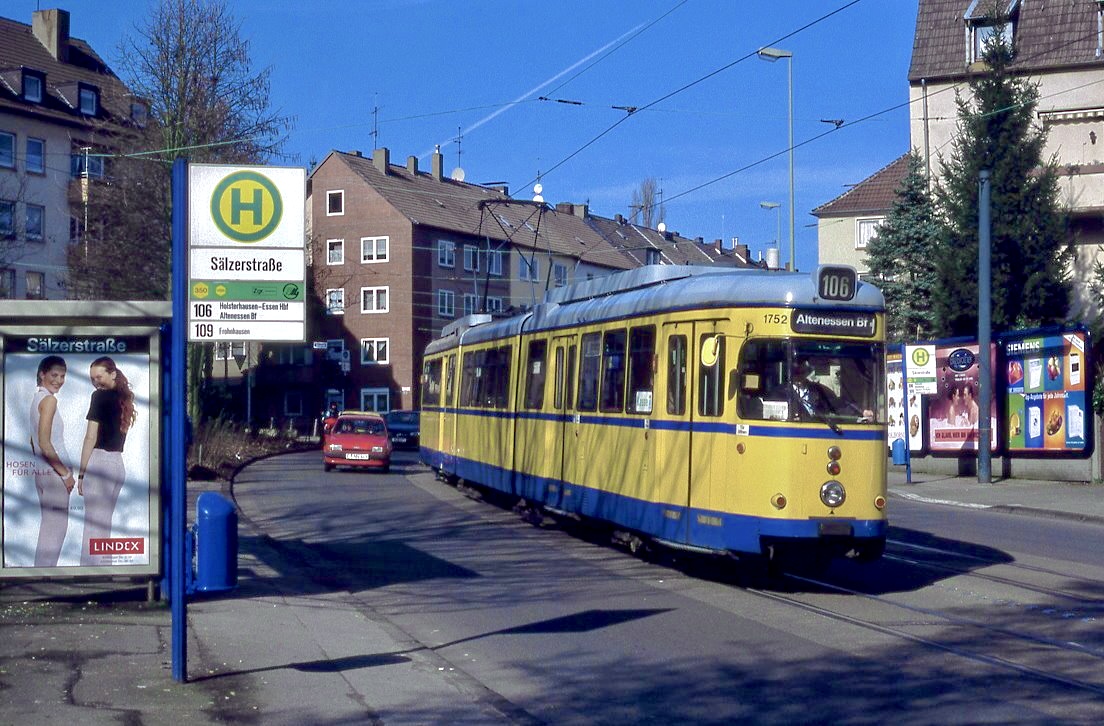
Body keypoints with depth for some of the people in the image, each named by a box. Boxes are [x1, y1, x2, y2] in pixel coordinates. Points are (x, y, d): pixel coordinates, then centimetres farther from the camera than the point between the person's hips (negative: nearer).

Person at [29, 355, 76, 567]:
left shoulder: (37, 398, 12)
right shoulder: (49, 399, -15)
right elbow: (45, 443, -21)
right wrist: (65, 473, -16)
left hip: (42, 471, 9)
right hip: (54, 472, -9)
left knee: (48, 528, 16)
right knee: (55, 528, -5)